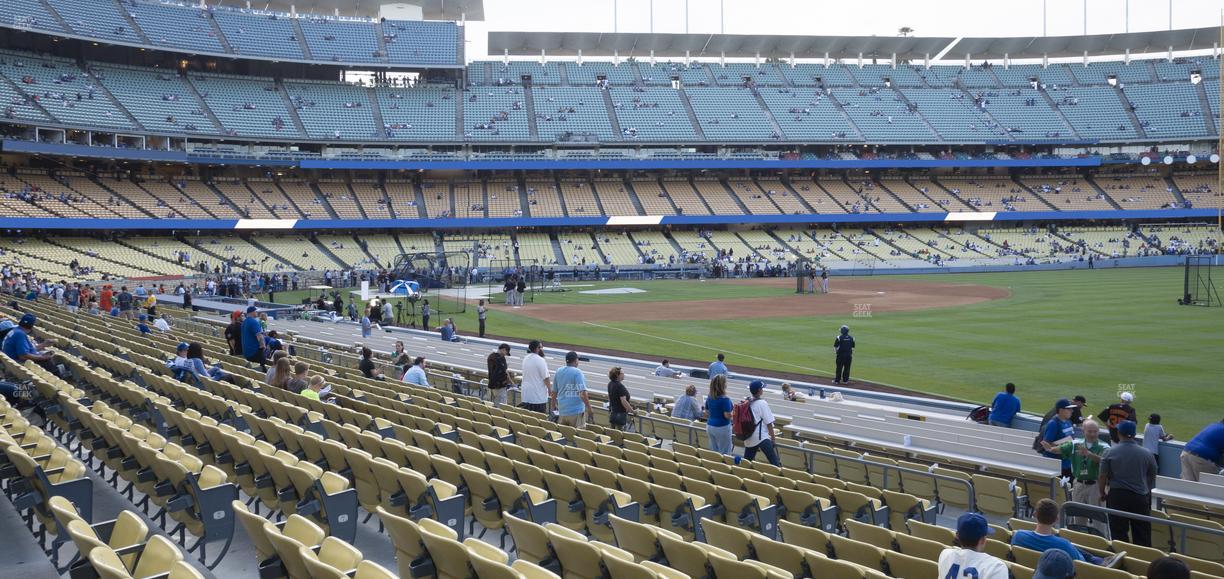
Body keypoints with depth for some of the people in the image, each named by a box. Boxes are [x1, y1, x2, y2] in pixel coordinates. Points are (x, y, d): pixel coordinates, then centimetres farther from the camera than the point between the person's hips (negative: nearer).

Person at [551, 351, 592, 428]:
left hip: (562, 411, 6)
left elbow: (554, 392, 14)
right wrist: (590, 409, -12)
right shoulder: (577, 372, -11)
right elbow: (582, 394, -17)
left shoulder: (558, 372, 7)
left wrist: (553, 406, 29)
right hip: (576, 411, -6)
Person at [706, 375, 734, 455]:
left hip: (710, 426, 7)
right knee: (724, 453, 1)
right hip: (722, 428, -7)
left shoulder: (709, 397, 4)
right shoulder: (725, 399, -18)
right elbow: (727, 415, -19)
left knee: (714, 451, 16)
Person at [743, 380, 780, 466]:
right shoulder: (762, 403, -10)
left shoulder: (747, 404, 8)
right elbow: (769, 423, -10)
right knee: (775, 462, -9)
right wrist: (773, 438, -1)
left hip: (748, 439, 7)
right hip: (761, 437, -7)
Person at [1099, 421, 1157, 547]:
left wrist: (1102, 493, 10)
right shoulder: (1147, 454, 0)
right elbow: (1152, 478, 12)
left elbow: (1103, 477, -5)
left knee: (1119, 533, 4)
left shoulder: (1110, 452, -6)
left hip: (1117, 496, -1)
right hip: (1140, 497, 1)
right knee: (1142, 536, 7)